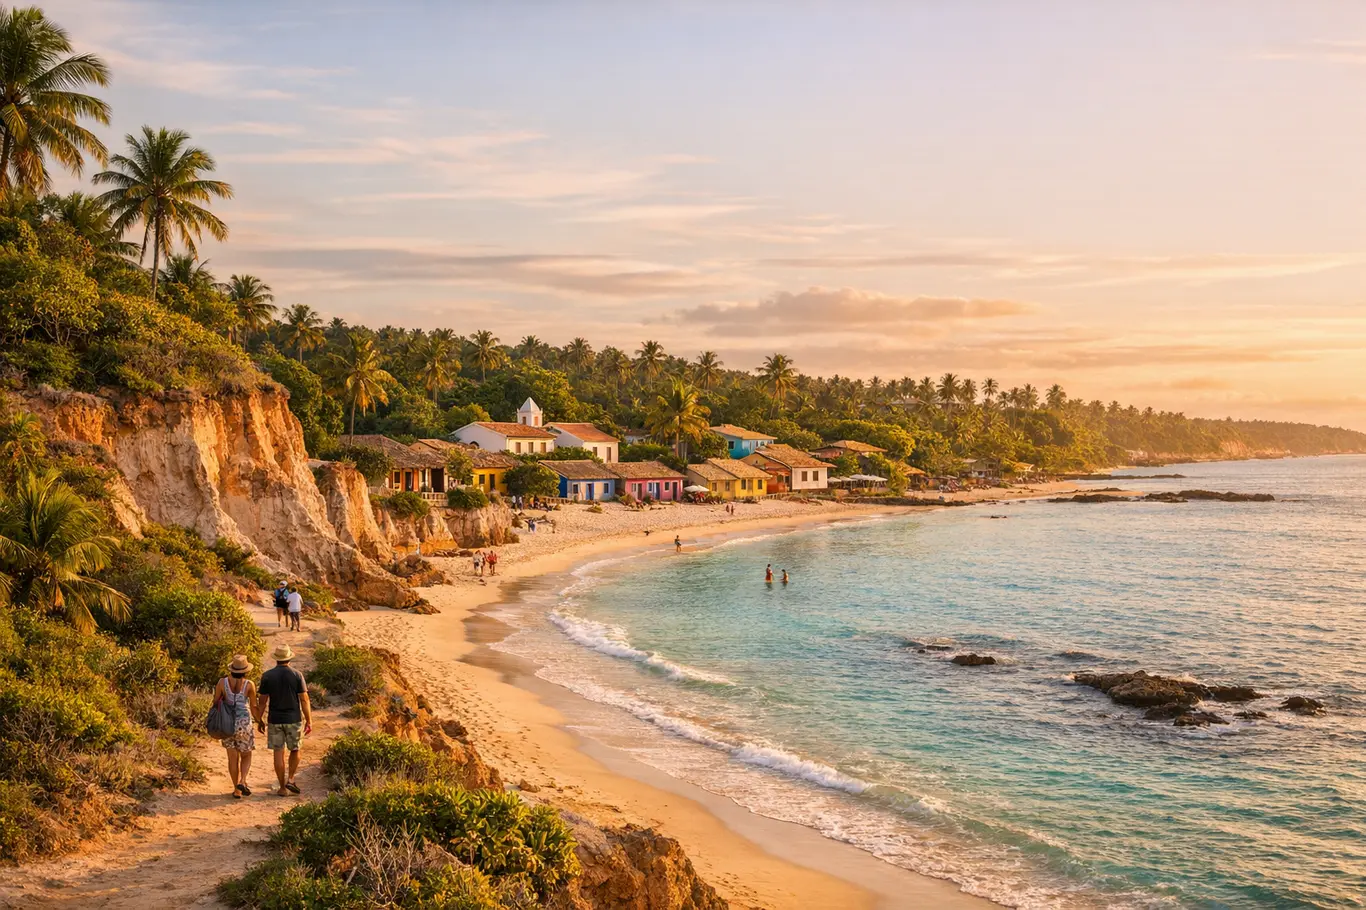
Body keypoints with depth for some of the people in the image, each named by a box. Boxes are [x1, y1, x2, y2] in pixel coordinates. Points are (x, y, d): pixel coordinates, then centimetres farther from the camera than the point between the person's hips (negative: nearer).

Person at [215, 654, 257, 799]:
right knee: (246, 756, 15)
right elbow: (254, 707, 0)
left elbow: (215, 702, 0)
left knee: (233, 758, 12)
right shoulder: (249, 685, -8)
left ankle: (237, 790, 13)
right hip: (244, 724, -2)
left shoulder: (222, 682, -5)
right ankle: (242, 782, -7)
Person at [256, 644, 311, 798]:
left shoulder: (267, 676, -5)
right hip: (293, 720, 0)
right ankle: (290, 780, 7)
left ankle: (283, 788, 10)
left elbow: (262, 701, -1)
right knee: (295, 750, 19)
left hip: (274, 720, 1)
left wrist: (260, 720, 10)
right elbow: (304, 700, -8)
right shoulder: (297, 675, -7)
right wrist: (309, 720, -2)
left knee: (278, 753, 6)